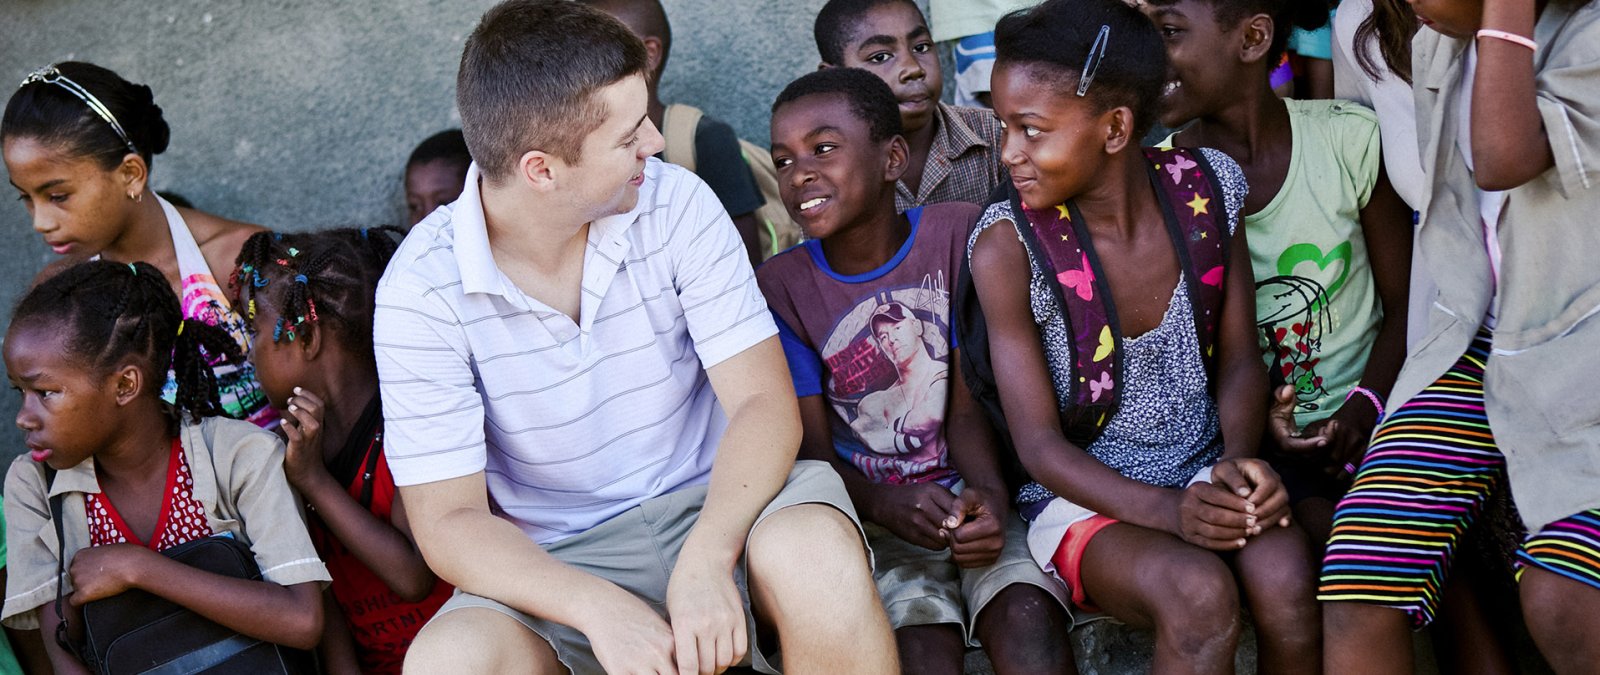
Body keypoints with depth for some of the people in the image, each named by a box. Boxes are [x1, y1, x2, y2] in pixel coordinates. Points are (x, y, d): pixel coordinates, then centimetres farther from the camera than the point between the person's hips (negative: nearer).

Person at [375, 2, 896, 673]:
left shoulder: (677, 204, -7)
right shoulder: (420, 290, -12)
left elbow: (764, 401, -11)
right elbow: (448, 521, -12)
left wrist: (705, 560, -30)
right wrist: (599, 607, -30)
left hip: (714, 514, 1)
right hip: (557, 564, 0)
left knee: (817, 555, -33)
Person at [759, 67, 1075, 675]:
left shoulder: (958, 233, -1)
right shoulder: (781, 288, -1)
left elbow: (969, 405, -2)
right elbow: (813, 451, -2)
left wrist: (989, 494, -21)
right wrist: (887, 504, -22)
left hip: (970, 495, 1)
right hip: (872, 515, -1)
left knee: (1028, 618, -27)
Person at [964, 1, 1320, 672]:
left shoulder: (1207, 187, -4)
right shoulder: (1007, 247, -14)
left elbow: (1239, 362, 5)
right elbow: (1040, 444, -12)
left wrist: (1238, 461, -15)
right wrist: (1166, 510, -27)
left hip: (1205, 473, 3)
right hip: (1084, 495, -3)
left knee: (1283, 576, -28)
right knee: (1199, 594, -32)